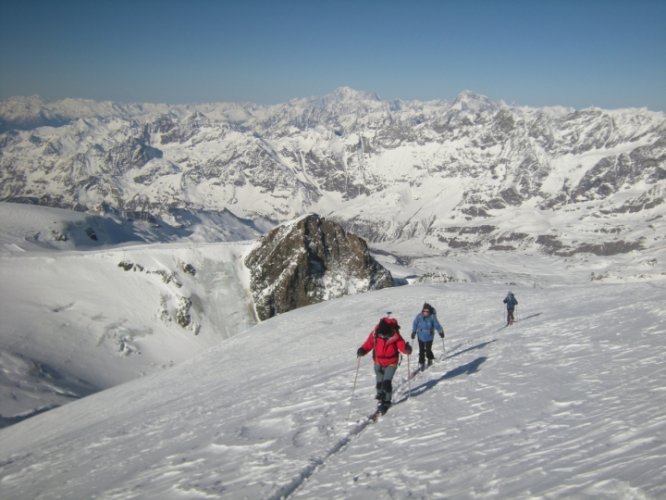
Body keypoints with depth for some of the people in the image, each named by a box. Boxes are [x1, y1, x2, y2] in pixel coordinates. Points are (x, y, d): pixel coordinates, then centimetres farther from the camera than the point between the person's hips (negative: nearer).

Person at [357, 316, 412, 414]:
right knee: (379, 382, 8)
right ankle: (380, 395, 39)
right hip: (378, 363, 3)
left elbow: (402, 346, -22)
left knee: (386, 382, -13)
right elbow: (368, 344, -11)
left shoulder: (395, 336, -23)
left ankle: (386, 402, 8)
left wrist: (407, 349, -43)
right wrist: (362, 350, -29)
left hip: (391, 363, -3)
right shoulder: (375, 334, -18)